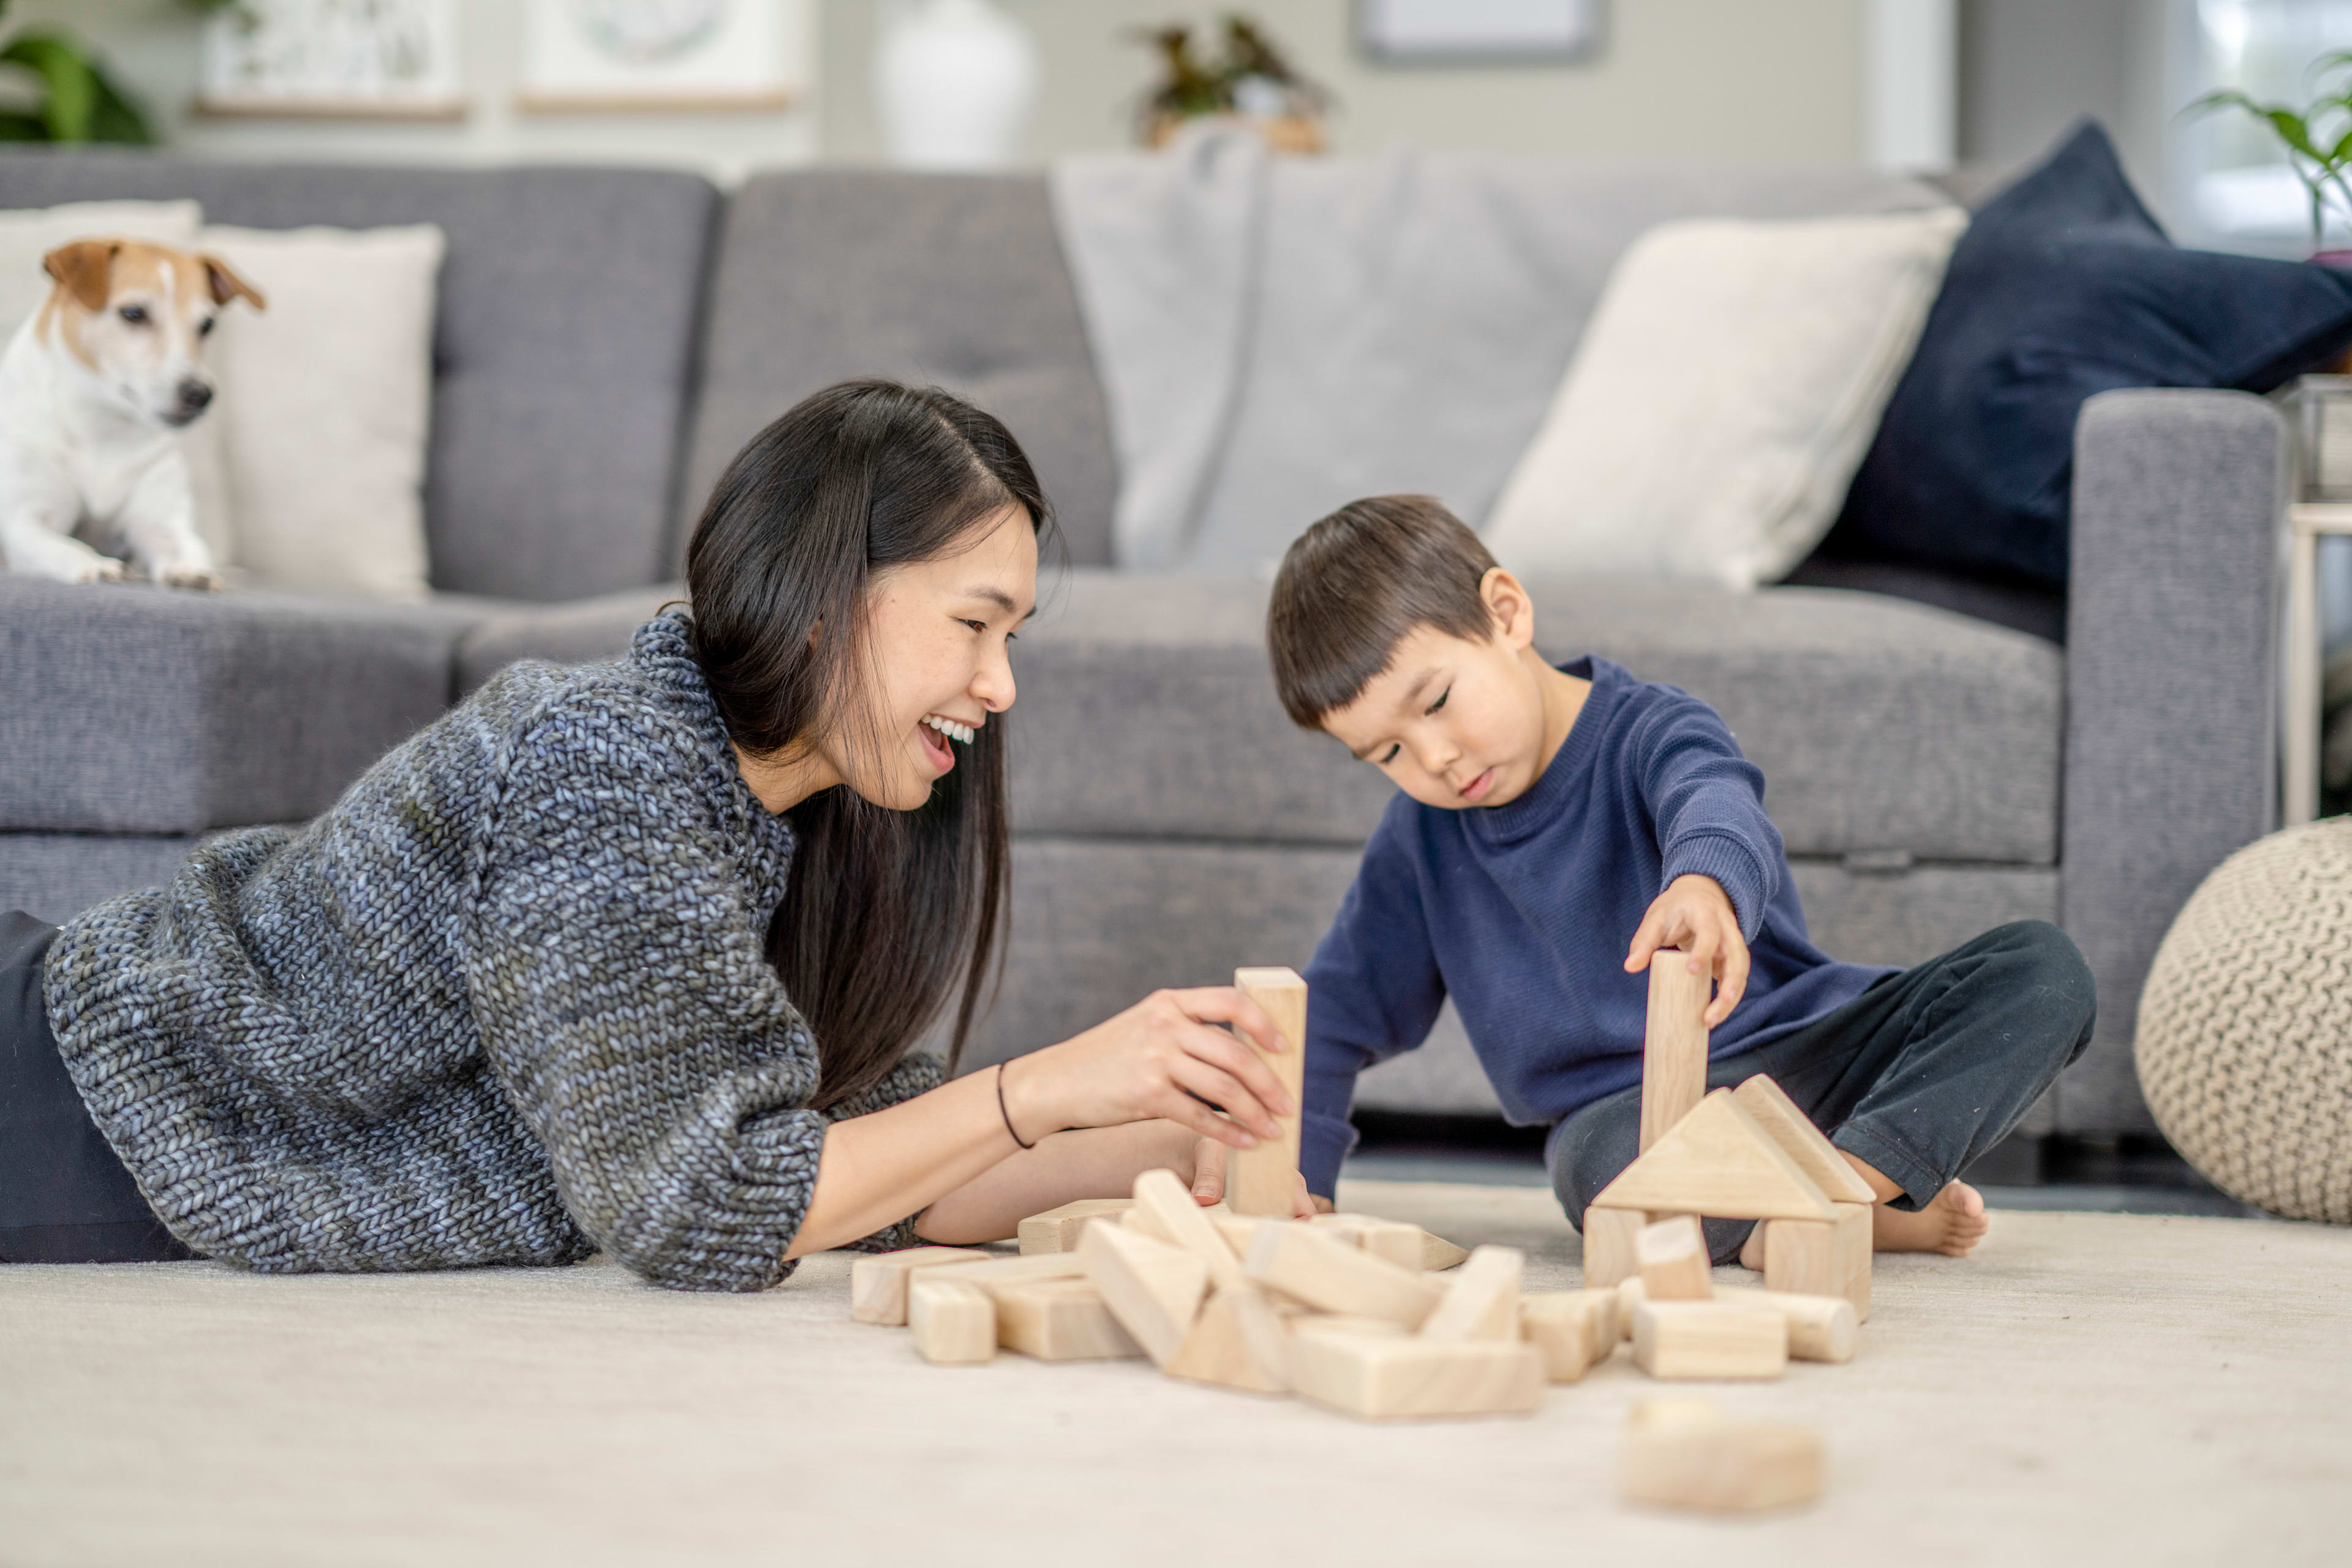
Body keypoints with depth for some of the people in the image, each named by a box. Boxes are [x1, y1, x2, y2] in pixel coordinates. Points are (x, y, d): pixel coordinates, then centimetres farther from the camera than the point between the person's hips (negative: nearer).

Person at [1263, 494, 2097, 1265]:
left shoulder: (1650, 732, -10)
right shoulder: (1419, 842, 6)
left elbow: (1714, 804, -35)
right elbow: (1337, 1012, 18)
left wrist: (1704, 883, -60)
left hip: (1798, 1051, 0)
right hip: (1625, 1102, 1)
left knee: (2042, 970, -23)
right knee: (1610, 1165, -40)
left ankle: (1858, 1173, -38)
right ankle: (1888, 1207, -29)